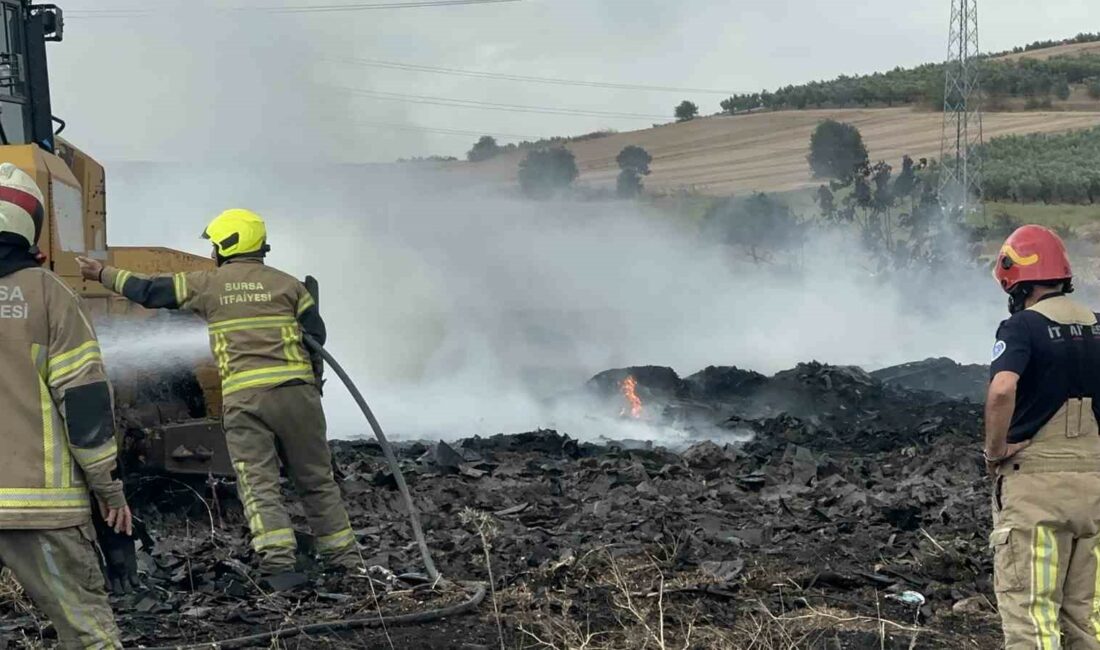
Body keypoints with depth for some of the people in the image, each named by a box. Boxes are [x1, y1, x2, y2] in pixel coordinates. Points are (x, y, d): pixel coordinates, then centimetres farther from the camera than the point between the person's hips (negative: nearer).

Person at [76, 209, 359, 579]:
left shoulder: (207, 284, 9)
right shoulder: (286, 284, 11)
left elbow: (149, 291, 17)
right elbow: (316, 335, 5)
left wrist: (103, 274, 32)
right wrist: (312, 384, 17)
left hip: (242, 396, -1)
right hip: (295, 391, 2)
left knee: (258, 484, -1)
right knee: (316, 479, 11)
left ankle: (277, 559, -16)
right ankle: (344, 556, 14)